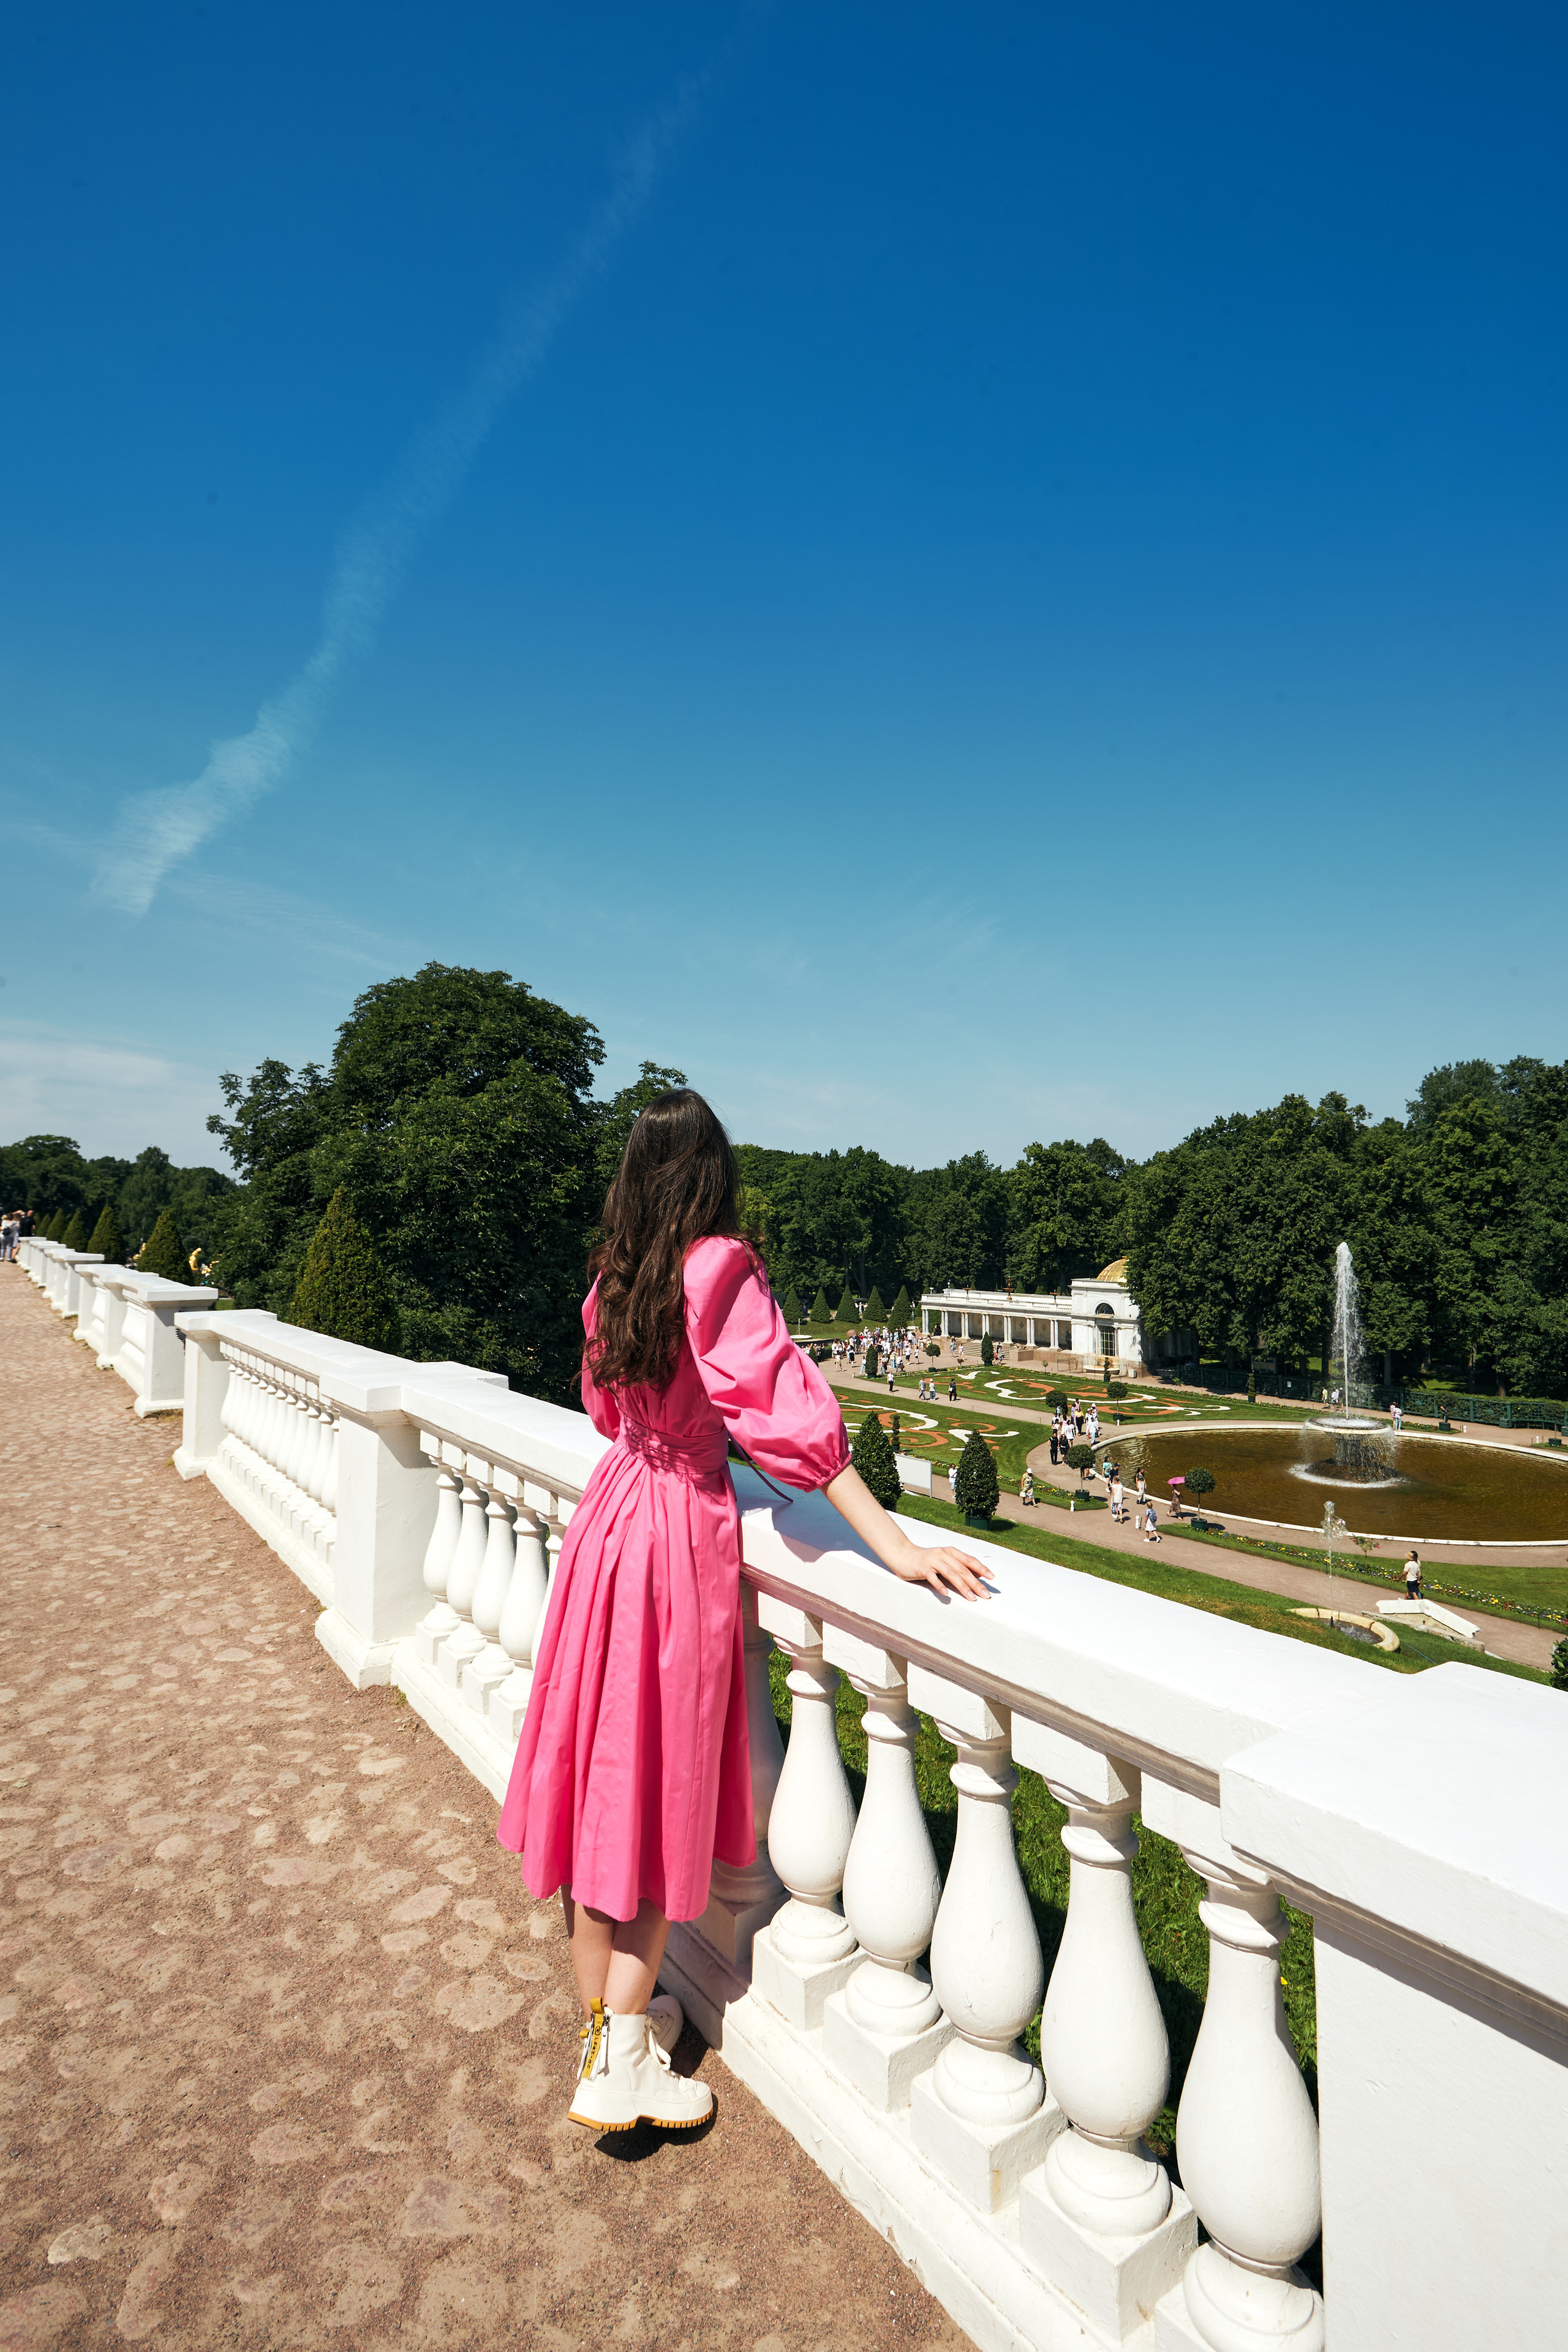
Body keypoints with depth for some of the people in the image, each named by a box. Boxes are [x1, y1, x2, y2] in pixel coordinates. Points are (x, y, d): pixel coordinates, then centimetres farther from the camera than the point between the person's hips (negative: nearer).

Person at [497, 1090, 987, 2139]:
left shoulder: (614, 1276, 3)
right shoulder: (719, 1268, -18)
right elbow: (785, 1411, -25)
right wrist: (894, 1544, -25)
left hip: (613, 1511, 7)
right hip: (685, 1528, -6)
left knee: (606, 1767, 16)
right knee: (663, 1784, 8)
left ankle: (606, 2014, 35)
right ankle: (622, 2062, 20)